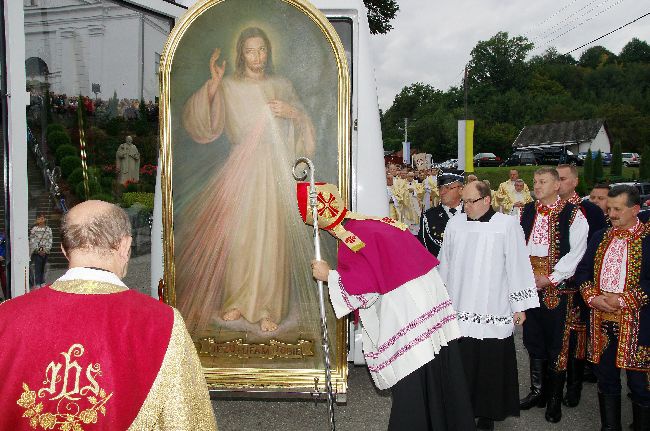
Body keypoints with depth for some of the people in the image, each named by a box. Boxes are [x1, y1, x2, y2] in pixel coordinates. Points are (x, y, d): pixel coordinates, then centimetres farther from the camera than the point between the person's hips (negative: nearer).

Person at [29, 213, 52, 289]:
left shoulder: (48, 229, 5)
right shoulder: (34, 229, -1)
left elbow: (50, 241, 3)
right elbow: (32, 241, -4)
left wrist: (45, 250, -8)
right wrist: (39, 250, -11)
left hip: (45, 252, 3)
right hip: (36, 252, -3)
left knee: (43, 268, 9)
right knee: (37, 268, -5)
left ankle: (42, 283, 16)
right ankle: (37, 284, -1)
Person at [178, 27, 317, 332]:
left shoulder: (281, 86, 9)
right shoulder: (228, 87, 3)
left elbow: (305, 125, 11)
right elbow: (202, 125, -8)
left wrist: (293, 113, -10)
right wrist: (212, 86, -19)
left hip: (273, 169, 1)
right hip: (240, 168, 0)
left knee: (270, 235, -2)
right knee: (236, 233, 3)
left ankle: (266, 308, 9)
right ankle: (236, 299, 21)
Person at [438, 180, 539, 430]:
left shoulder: (508, 225, -4)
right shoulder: (454, 225, 5)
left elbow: (518, 266, -2)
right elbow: (444, 264, 13)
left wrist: (520, 306, -2)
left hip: (493, 314, -2)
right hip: (459, 310, 3)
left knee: (490, 366, 4)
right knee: (461, 364, 5)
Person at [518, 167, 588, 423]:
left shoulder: (572, 214, -6)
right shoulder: (526, 212, 8)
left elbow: (576, 252, -10)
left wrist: (550, 278, -13)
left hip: (557, 287, -5)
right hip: (530, 286, 5)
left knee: (556, 344, 4)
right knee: (533, 340, 14)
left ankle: (555, 399, 19)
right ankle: (537, 390, 30)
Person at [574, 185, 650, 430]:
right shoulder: (600, 238, 11)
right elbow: (582, 271, 10)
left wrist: (623, 300, -17)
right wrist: (593, 297, -5)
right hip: (601, 320, 5)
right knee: (606, 380, 15)